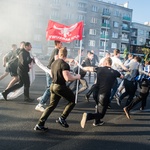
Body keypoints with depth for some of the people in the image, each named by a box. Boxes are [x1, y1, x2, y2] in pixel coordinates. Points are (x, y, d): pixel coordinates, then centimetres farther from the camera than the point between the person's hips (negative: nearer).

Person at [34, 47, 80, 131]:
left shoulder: (54, 63, 10)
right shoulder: (64, 64, -17)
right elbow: (68, 78, -25)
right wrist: (76, 77, -7)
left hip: (53, 86, 8)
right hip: (60, 86, -8)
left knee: (52, 105, 15)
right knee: (73, 100, 10)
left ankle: (40, 124, 13)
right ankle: (62, 118, 7)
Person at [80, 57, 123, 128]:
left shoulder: (100, 69, 3)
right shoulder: (115, 72, 4)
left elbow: (88, 68, 18)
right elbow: (122, 77, 27)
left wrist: (83, 68, 40)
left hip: (95, 93, 3)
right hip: (104, 95, -3)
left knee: (99, 106, 33)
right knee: (101, 114, 8)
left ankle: (97, 122, 35)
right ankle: (88, 116, -19)